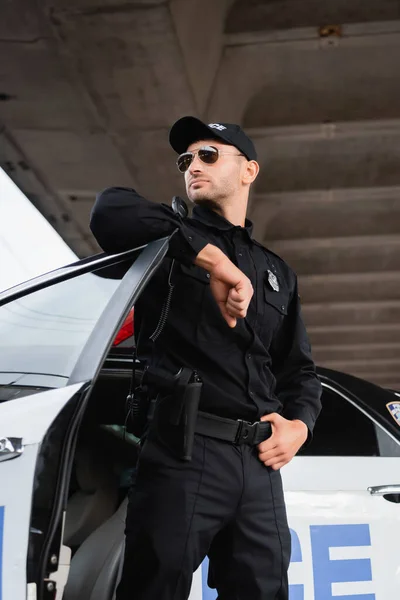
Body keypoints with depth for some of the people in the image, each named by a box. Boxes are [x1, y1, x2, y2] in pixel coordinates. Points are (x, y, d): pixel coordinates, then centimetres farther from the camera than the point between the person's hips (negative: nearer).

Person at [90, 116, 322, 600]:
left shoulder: (278, 273, 24)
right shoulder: (170, 240, 9)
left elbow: (299, 368, 25)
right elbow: (112, 211, -14)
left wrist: (300, 424, 3)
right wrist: (213, 257, -21)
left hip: (260, 461, 5)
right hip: (182, 450, -4)